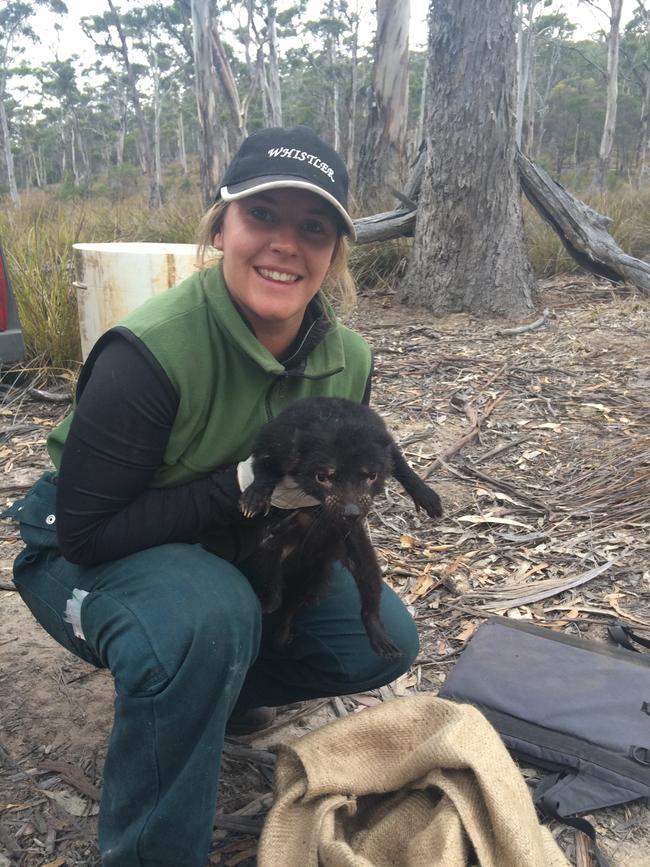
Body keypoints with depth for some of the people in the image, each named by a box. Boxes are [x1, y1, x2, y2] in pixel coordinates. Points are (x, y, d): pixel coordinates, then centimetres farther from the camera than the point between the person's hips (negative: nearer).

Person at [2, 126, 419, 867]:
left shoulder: (346, 360, -11)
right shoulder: (150, 353, -30)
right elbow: (84, 529, -25)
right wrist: (241, 487, -32)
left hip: (232, 558, 6)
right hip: (92, 557, -5)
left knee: (382, 639, -5)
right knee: (206, 620, -38)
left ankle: (201, 694, 17)